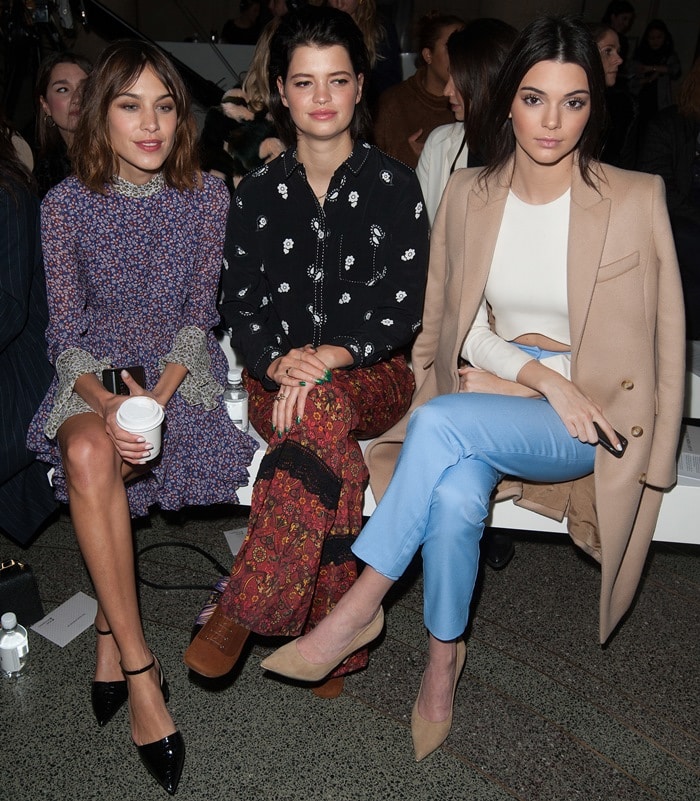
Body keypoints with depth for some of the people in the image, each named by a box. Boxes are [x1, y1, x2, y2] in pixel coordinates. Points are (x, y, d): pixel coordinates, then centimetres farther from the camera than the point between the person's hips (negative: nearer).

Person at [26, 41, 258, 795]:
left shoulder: (207, 196, 0)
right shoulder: (66, 204, 0)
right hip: (95, 374, 0)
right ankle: (138, 666, -25)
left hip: (180, 369, 0)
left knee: (96, 459, -31)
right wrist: (107, 405, -22)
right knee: (89, 452, -34)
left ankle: (110, 632, -8)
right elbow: (66, 331, -2)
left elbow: (199, 315, 0)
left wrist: (157, 400, -17)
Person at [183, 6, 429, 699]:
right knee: (331, 439, -35)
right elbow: (240, 305, 6)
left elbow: (404, 304, -3)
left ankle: (244, 612, -30)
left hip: (373, 373, -1)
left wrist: (333, 355, -21)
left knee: (323, 405, -38)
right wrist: (278, 361, -16)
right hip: (278, 376, 1)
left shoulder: (392, 184, 5)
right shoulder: (258, 192, 11)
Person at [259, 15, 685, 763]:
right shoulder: (467, 194, 5)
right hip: (491, 396, 3)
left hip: (593, 419, -3)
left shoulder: (635, 198, -4)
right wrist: (539, 373, -12)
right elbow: (464, 328, 5)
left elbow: (662, 336, 0)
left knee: (442, 422, -31)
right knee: (455, 493, -32)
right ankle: (442, 662, -11)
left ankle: (358, 609, -18)